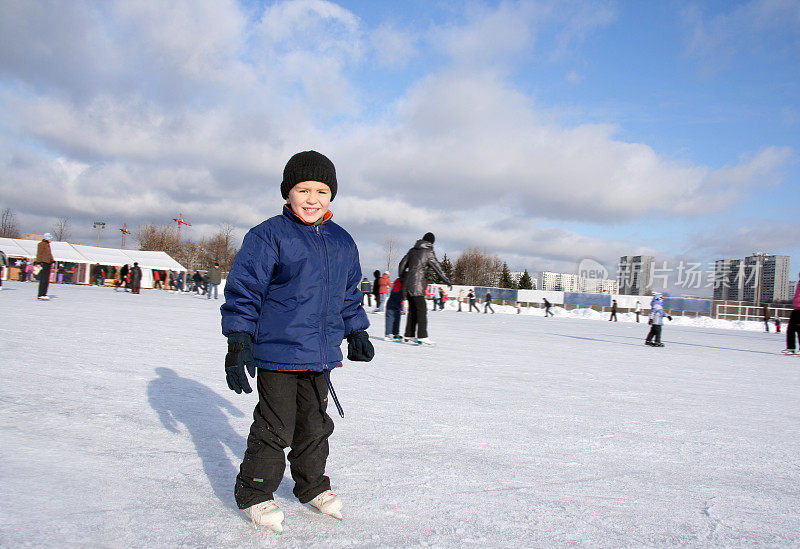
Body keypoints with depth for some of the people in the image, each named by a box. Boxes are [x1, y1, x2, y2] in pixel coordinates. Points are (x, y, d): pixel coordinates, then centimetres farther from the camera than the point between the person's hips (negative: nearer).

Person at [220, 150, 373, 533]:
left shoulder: (342, 243, 9)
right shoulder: (268, 236, -9)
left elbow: (349, 294, 21)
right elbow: (243, 289, -8)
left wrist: (356, 332, 24)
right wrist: (238, 342, -12)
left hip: (321, 355, 6)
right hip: (277, 351, -5)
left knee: (316, 424, 17)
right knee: (275, 428, 2)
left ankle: (312, 484, 37)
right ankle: (254, 492, 22)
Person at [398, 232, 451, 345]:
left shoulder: (413, 250, 15)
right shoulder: (428, 252, -4)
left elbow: (402, 264, 18)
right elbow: (437, 267, -3)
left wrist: (402, 277, 30)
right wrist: (447, 281, 4)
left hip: (408, 283, 7)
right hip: (418, 284, -7)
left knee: (412, 310, 12)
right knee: (422, 310, -6)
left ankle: (409, 335, 13)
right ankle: (422, 336, -10)